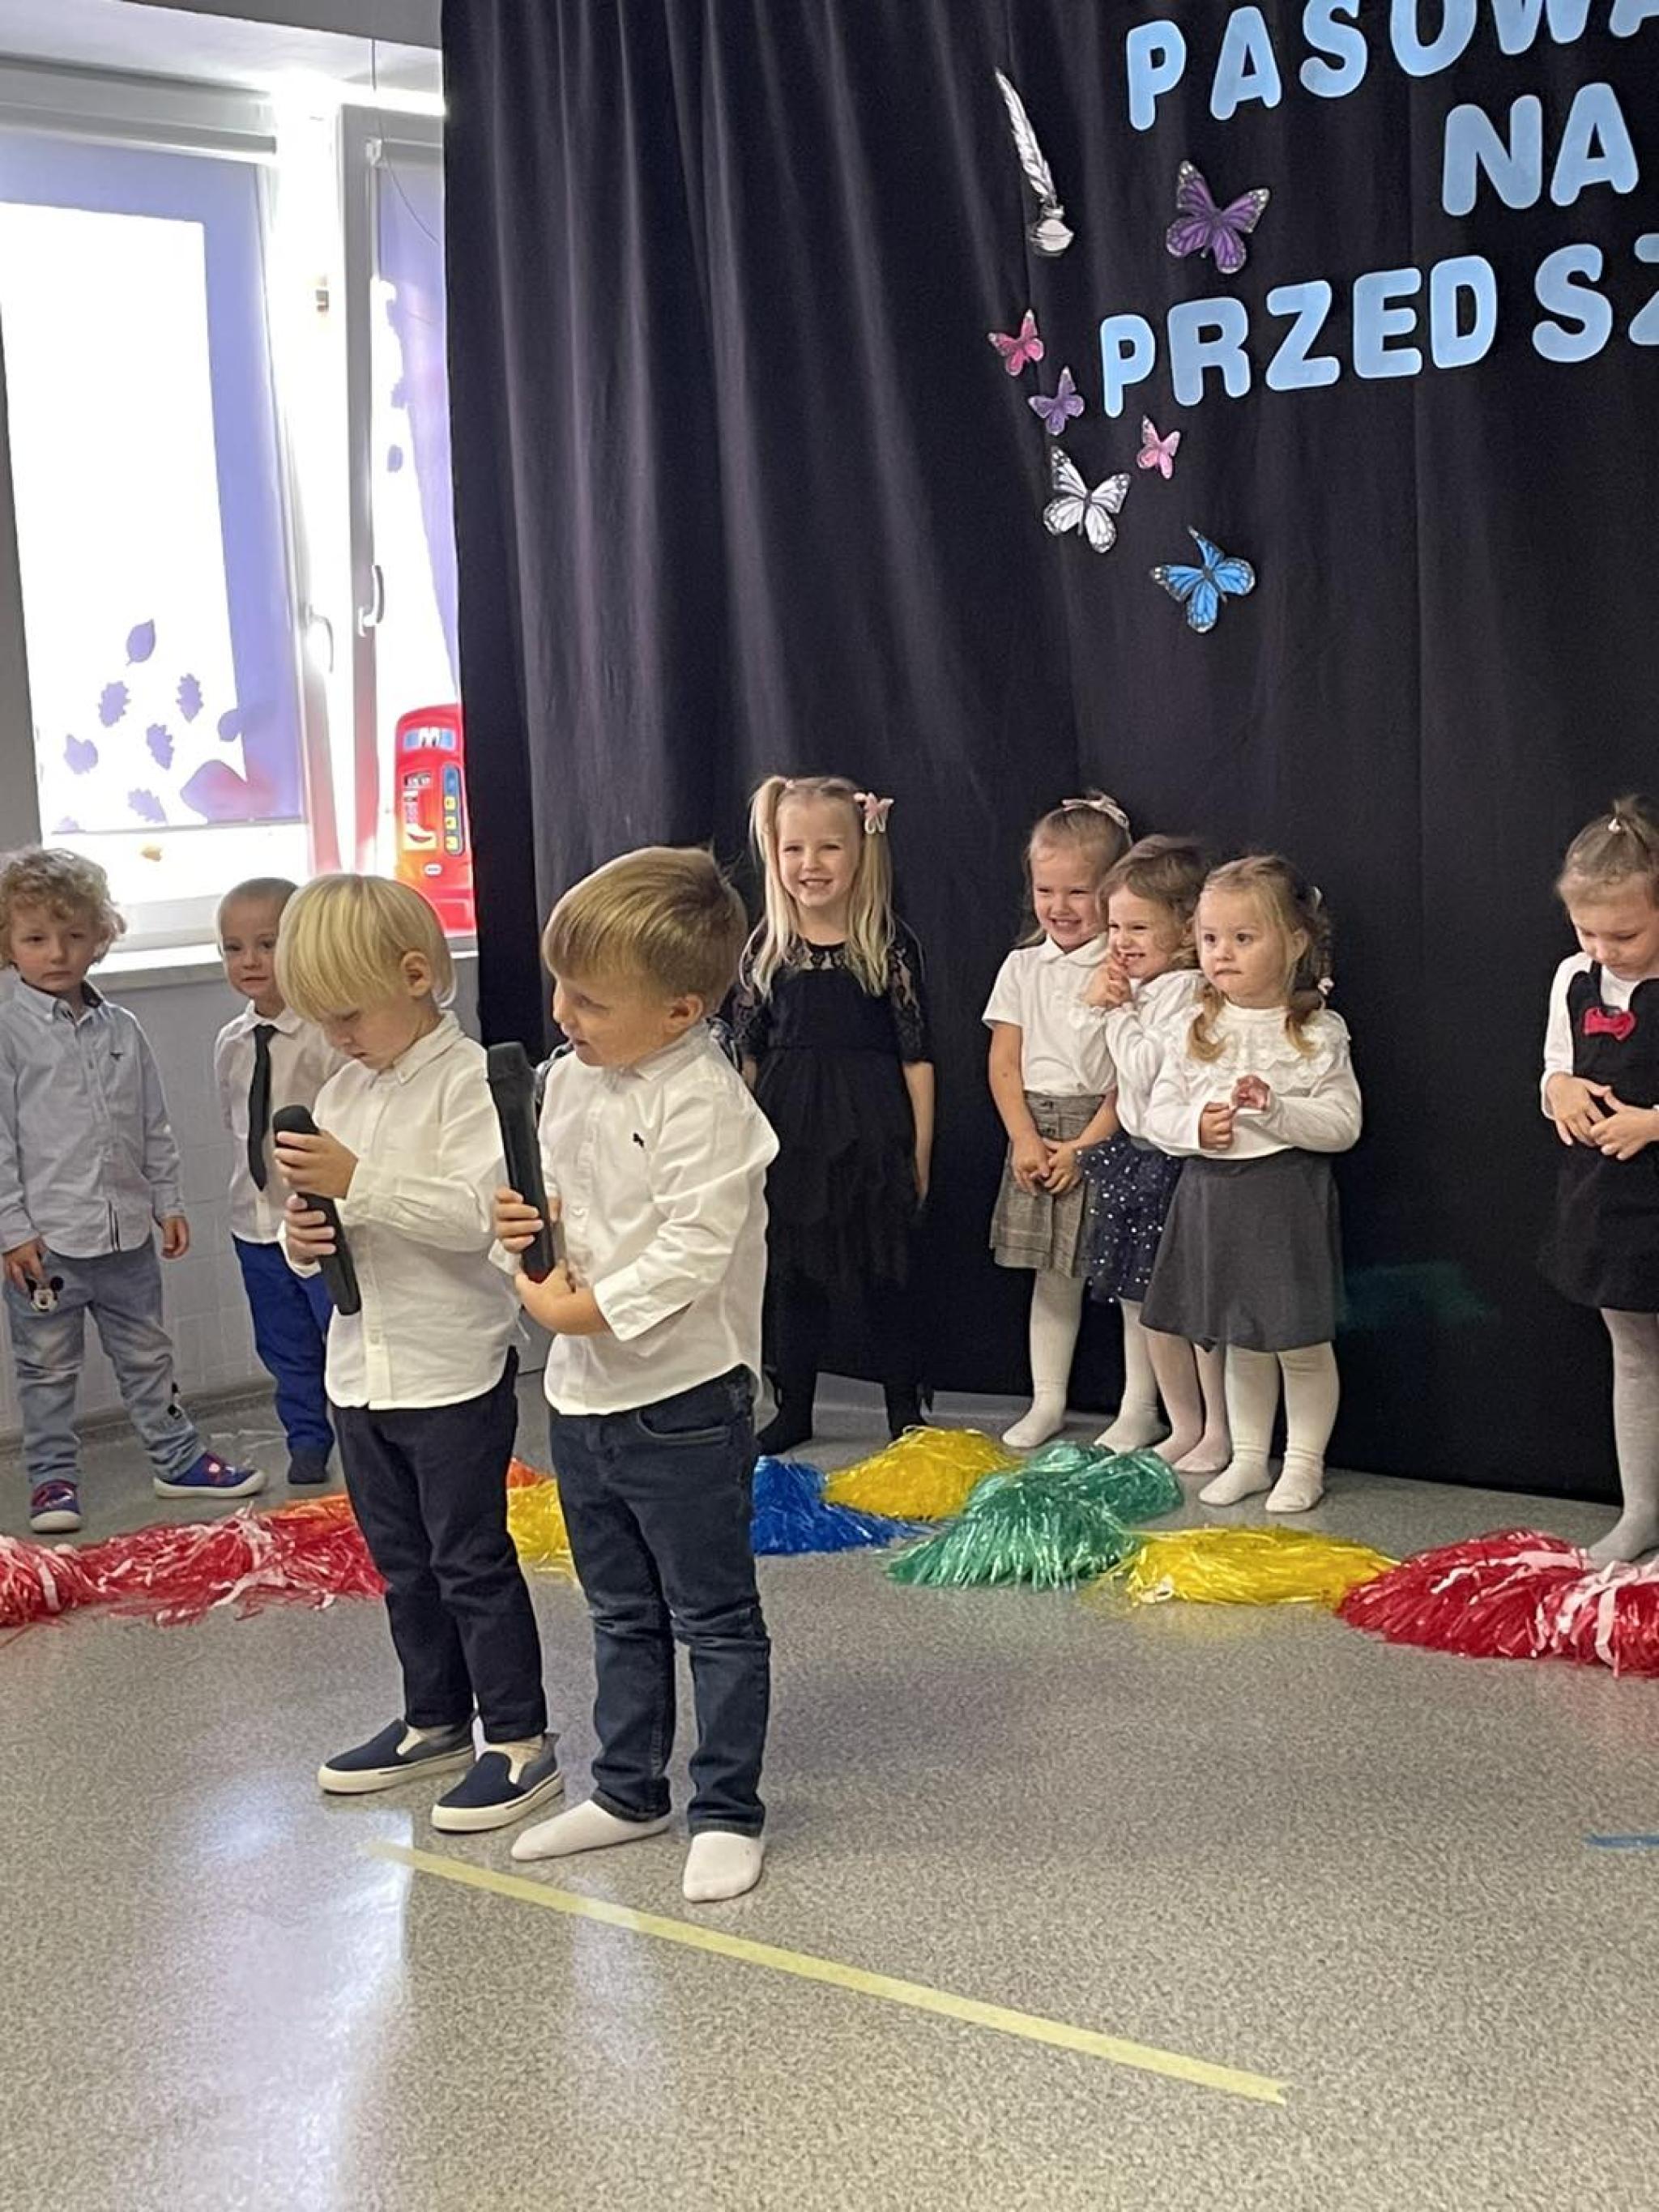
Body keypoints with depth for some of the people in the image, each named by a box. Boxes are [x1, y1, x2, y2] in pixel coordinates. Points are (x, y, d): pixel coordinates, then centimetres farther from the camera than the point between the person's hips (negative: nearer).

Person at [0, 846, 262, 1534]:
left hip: (127, 1232, 4)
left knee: (147, 1355, 16)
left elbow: (154, 1128, 12)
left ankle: (178, 1459, 27)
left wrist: (168, 1202, 10)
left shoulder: (122, 1030, 6)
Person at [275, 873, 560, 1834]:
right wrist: (305, 1238, -7)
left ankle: (521, 1742, 10)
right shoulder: (343, 1093, 10)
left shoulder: (470, 1080, -14)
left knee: (472, 1561, 0)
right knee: (404, 1565, 18)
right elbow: (331, 1213, 16)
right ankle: (436, 1721, 32)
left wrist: (360, 1182, -31)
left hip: (455, 1369, -8)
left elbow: (479, 1213, -25)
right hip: (361, 1369, 8)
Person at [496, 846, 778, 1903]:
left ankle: (728, 1811, 16)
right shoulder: (570, 1079, 5)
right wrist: (529, 1218, -4)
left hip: (683, 1399, -8)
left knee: (714, 1617, 6)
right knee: (622, 1613, 20)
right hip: (583, 1393, 8)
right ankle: (629, 1791, 33)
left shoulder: (704, 1103, -21)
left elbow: (692, 1253, -26)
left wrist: (579, 1310, -20)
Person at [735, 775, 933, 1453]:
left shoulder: (890, 945, -6)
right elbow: (748, 1055, 8)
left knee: (880, 1276, 5)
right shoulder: (767, 948, 3)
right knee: (791, 1276, 11)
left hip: (869, 1134, -3)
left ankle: (905, 1410, 18)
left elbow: (916, 1056, -4)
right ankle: (792, 1410, 23)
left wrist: (920, 1151, -4)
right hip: (788, 1134, 3)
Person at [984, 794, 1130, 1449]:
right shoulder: (1023, 967, 8)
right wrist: (1025, 1140, -6)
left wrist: (1085, 1145, -14)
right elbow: (1004, 1062, 6)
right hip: (1036, 1131, 4)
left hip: (1108, 1132, -4)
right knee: (1053, 1272, 11)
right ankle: (1047, 1401, 19)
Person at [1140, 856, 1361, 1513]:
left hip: (1287, 1193, -4)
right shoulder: (1197, 1032, 4)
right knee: (1240, 1340, 16)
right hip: (1212, 1192, 4)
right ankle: (1248, 1458, 27)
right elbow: (1157, 1113, 5)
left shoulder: (1319, 1034, -7)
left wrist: (1274, 1107, -23)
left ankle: (1304, 1464, 18)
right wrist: (1197, 1127, -15)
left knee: (1301, 1341, 4)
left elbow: (1343, 1124, -11)